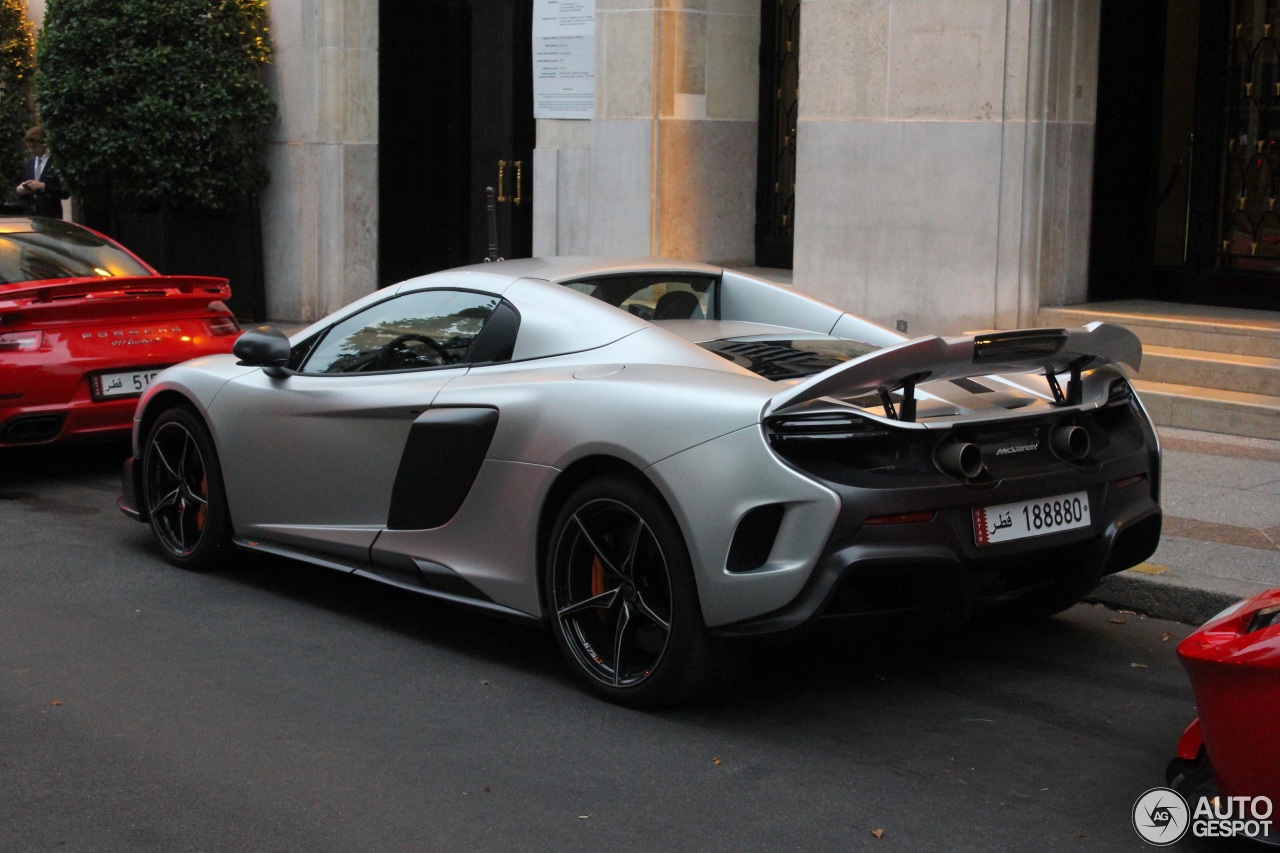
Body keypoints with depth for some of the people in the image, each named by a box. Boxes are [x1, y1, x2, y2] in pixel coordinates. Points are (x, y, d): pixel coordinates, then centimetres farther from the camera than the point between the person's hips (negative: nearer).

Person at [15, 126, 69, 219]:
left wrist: (43, 186, -18)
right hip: (30, 216, 5)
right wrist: (20, 191, -1)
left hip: (51, 218, -5)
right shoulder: (27, 165, 16)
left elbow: (65, 192, -8)